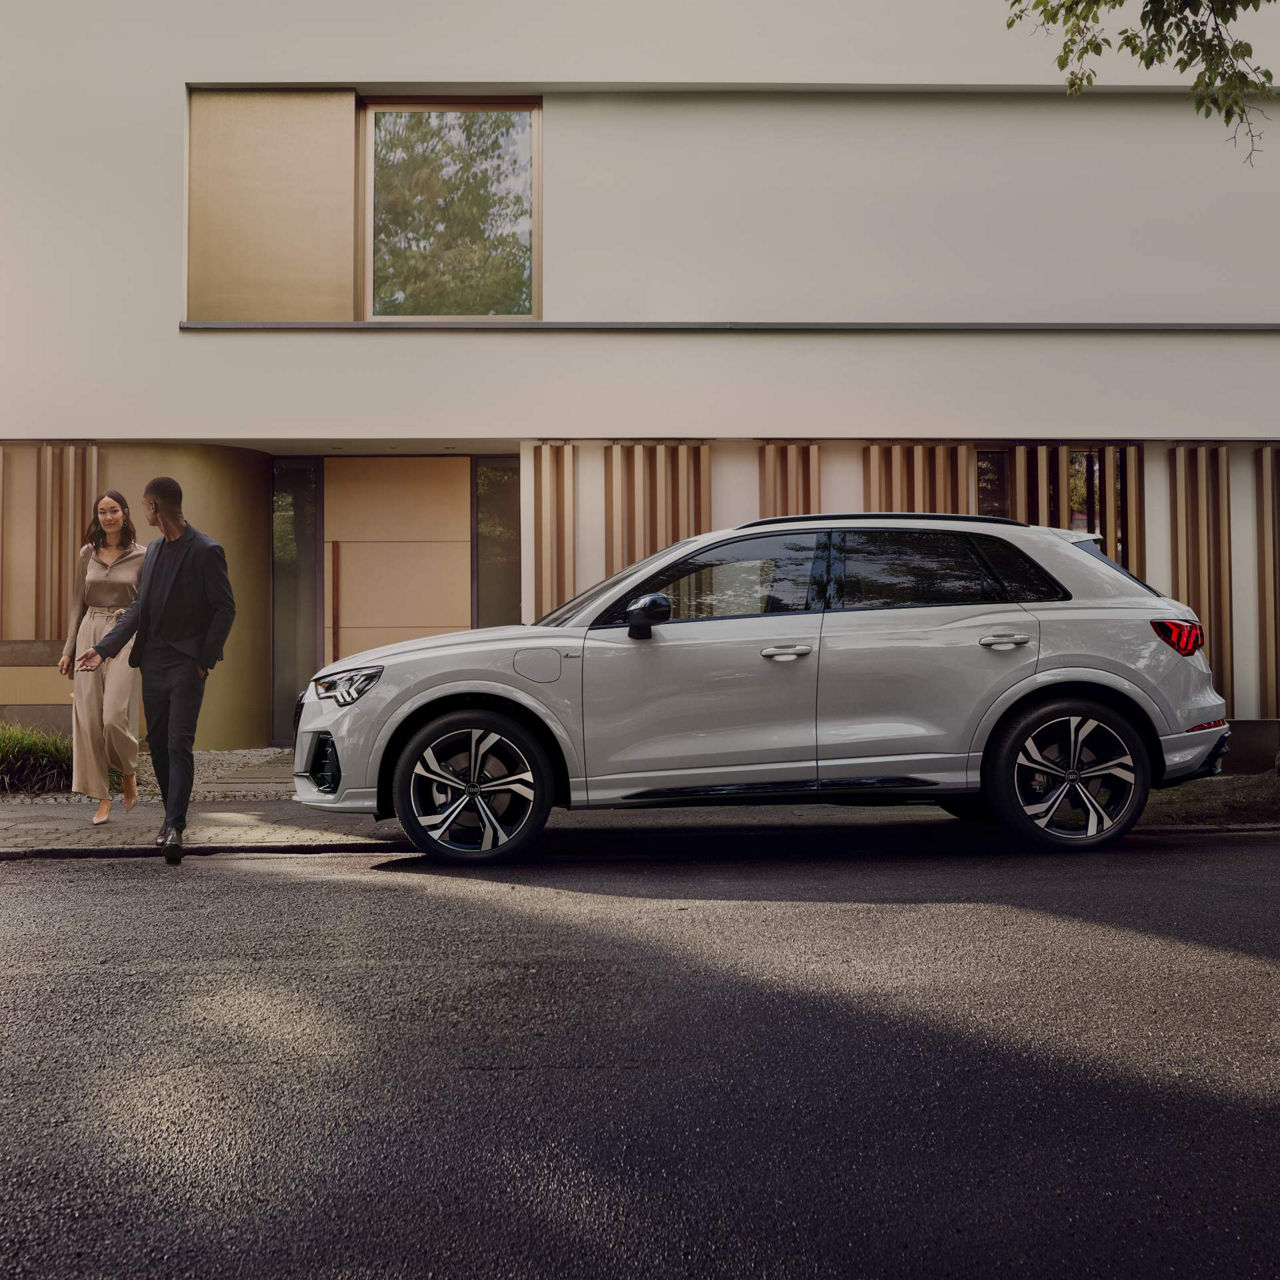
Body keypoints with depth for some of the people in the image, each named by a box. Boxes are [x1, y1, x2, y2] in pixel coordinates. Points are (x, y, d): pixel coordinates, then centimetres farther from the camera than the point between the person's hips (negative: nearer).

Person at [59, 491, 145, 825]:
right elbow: (78, 603, 14)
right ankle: (103, 800, 5)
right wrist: (68, 649, 8)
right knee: (88, 719, -2)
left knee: (114, 716, -16)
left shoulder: (140, 557, 1)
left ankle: (129, 774, 15)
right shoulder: (88, 554, 10)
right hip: (89, 635, 4)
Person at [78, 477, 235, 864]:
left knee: (179, 744, -12)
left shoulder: (205, 552, -9)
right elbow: (139, 607, 16)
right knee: (158, 743, 11)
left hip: (187, 663, -7)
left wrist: (205, 658, -11)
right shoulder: (154, 550, 14)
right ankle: (172, 814, 23)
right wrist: (104, 648, 9)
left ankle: (174, 826, -13)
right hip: (153, 662, 7)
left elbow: (225, 608, -8)